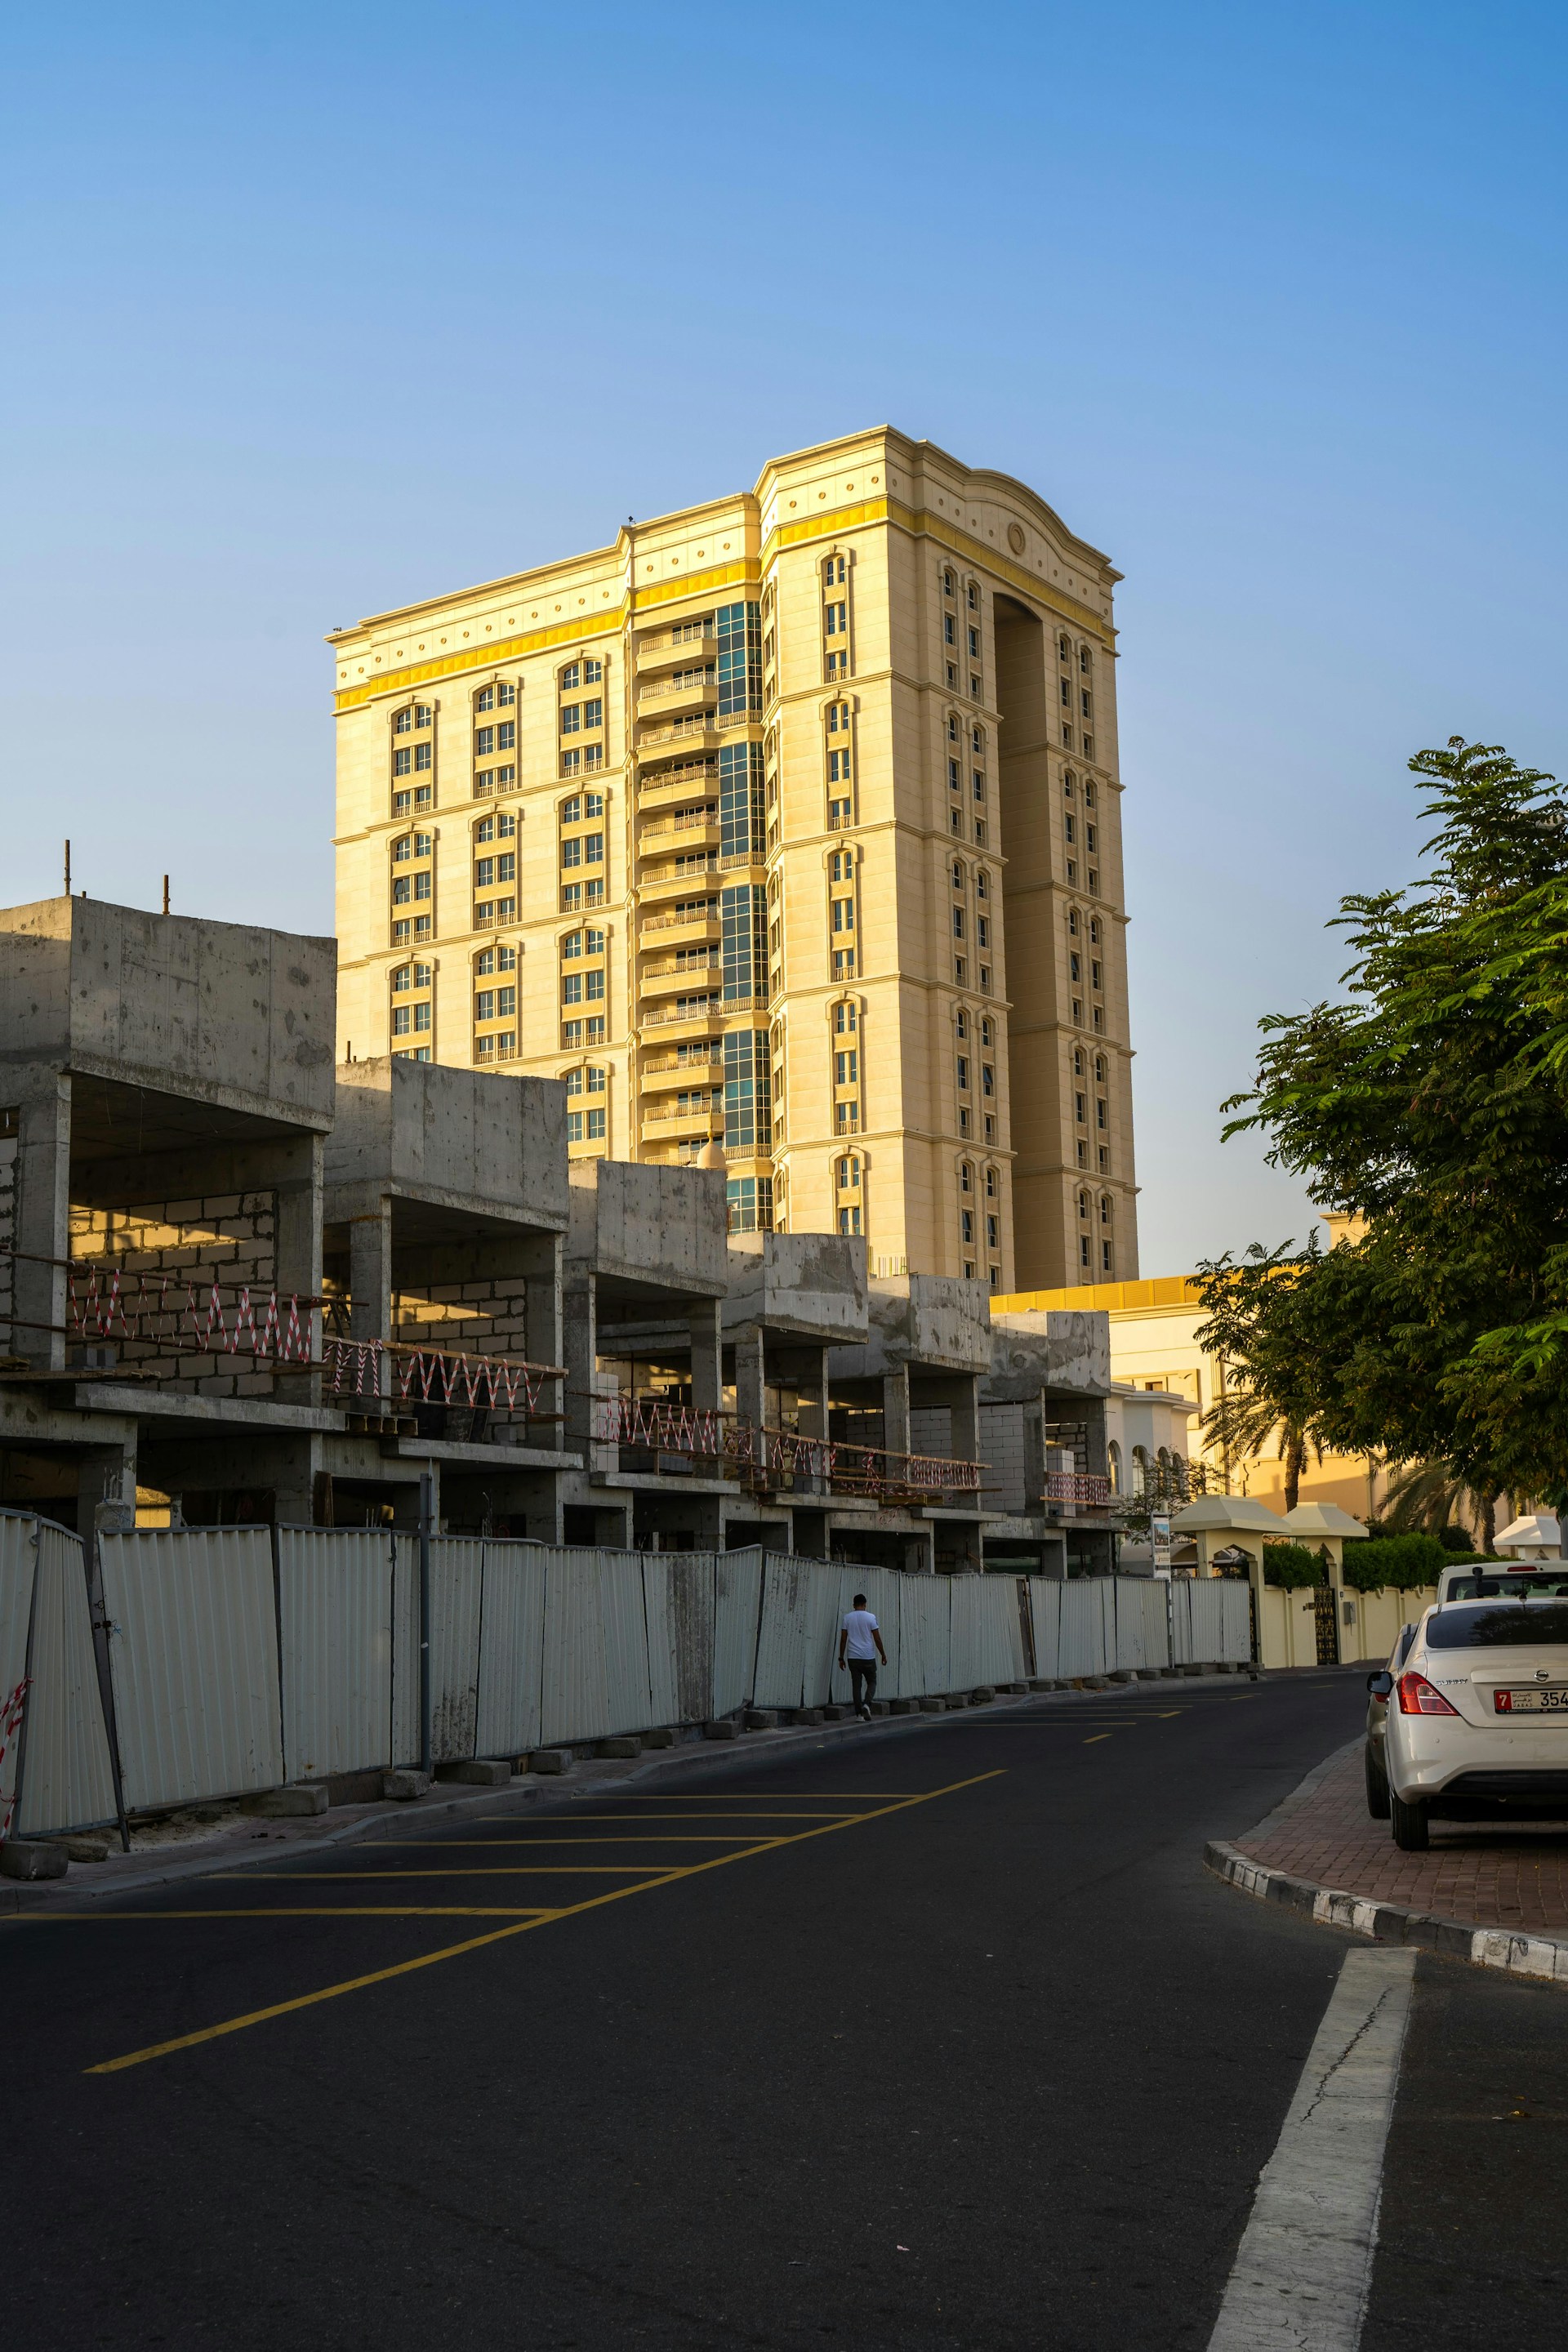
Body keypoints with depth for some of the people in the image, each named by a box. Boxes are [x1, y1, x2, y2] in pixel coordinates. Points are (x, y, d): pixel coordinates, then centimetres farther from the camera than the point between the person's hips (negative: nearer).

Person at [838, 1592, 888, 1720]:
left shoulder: (847, 1617, 2)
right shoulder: (870, 1617, -4)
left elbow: (843, 1639, 2)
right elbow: (877, 1638, -3)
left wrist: (841, 1658, 8)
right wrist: (883, 1655, 7)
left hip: (853, 1658, 2)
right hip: (868, 1657, -2)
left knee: (856, 1685, 6)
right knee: (872, 1682, 11)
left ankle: (860, 1714, 3)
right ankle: (866, 1704, -13)